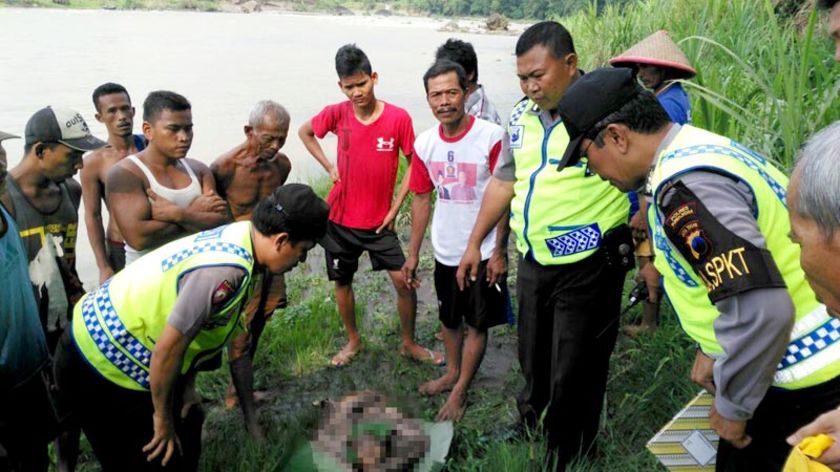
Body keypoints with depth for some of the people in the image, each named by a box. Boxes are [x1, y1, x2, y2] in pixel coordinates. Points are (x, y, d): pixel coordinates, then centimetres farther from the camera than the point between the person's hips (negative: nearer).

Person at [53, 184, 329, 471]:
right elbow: (168, 348, -28)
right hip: (102, 364, -9)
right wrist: (162, 416, -13)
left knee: (185, 426, 20)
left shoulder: (235, 239, -2)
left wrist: (185, 386, 12)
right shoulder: (226, 268, -32)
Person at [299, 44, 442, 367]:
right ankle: (353, 341, 35)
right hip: (339, 218, 2)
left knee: (404, 281, -3)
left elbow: (413, 165, -3)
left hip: (379, 220, -1)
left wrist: (395, 209, -6)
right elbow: (304, 132, 12)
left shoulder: (399, 118, -13)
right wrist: (328, 166, 0)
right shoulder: (336, 114, -8)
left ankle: (408, 344, 20)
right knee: (342, 281, 13)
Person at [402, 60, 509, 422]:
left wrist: (499, 251, -15)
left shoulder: (491, 137, -19)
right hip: (445, 251, 5)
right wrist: (413, 253, 7)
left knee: (477, 324, 9)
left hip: (484, 252, -5)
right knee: (449, 318, 21)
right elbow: (422, 199, 6)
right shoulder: (425, 143, -3)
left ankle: (460, 391, 26)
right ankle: (452, 372, 44)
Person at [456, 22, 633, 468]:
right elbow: (503, 181, 15)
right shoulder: (521, 117, 6)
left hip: (588, 267, -6)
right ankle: (529, 434, 45)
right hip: (533, 263, 7)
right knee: (533, 362, 22)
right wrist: (474, 243, 16)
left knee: (574, 374, 7)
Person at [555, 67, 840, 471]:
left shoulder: (686, 185, -26)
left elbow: (760, 313, -30)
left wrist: (732, 406, -16)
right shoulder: (701, 149, 6)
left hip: (807, 384, -9)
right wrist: (712, 351, 16)